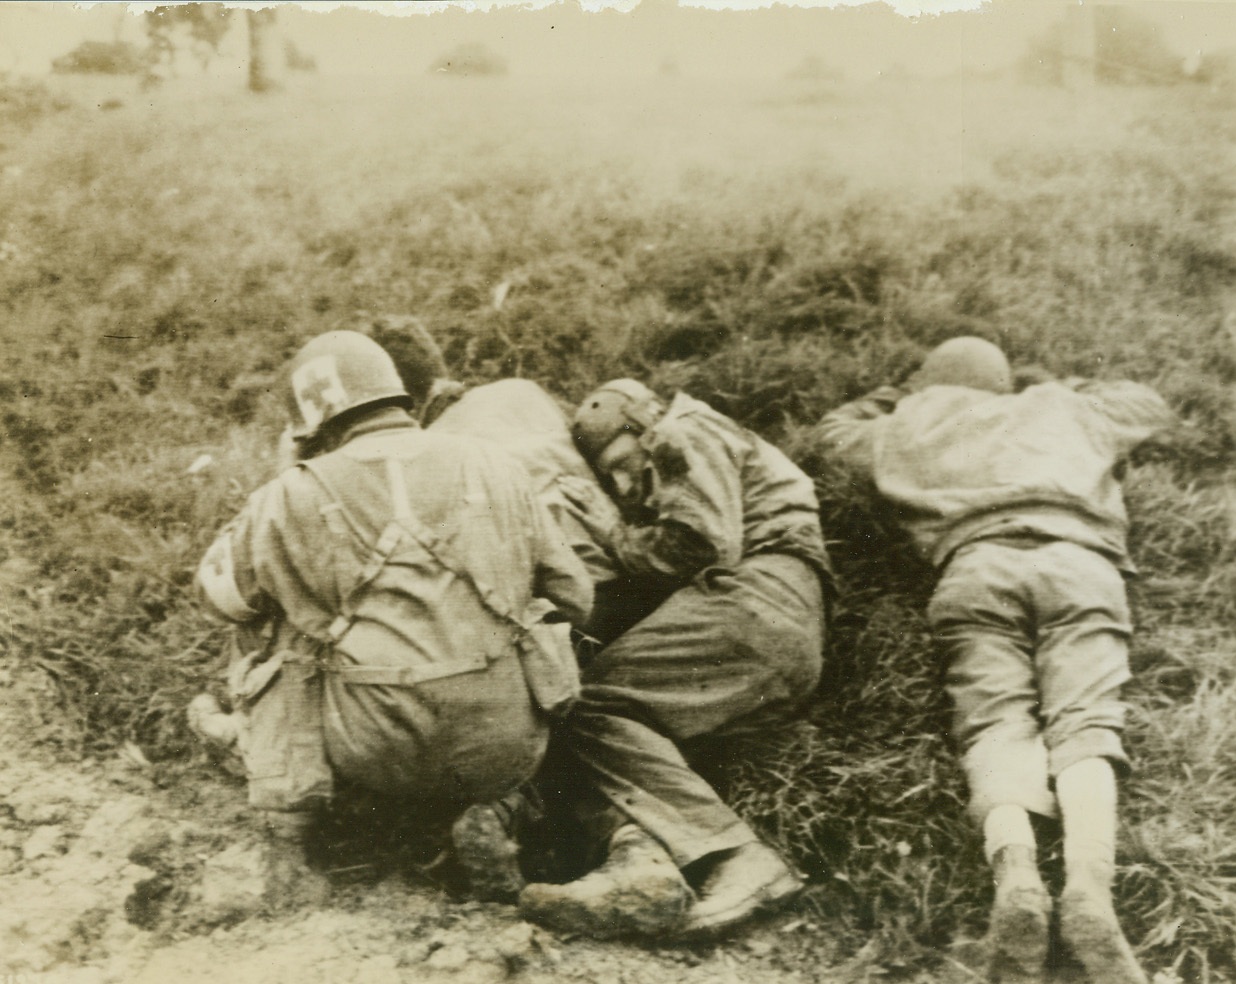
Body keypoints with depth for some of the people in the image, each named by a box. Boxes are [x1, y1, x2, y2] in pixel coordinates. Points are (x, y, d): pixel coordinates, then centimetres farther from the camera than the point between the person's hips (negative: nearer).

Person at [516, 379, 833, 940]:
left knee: (594, 703, -18)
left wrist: (616, 533, 7)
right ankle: (640, 858, -33)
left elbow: (708, 546, -6)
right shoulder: (662, 491, 39)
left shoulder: (687, 437, 11)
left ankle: (732, 861, -34)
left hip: (758, 597, -9)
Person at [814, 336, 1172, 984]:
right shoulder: (1061, 407, 38)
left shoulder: (912, 426, 35)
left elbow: (836, 430, 53)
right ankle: (1090, 885, -39)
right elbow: (1151, 405, 55)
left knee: (997, 723, -11)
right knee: (1083, 725, -11)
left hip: (977, 563, 0)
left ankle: (1014, 873, -42)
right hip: (1079, 560, 1)